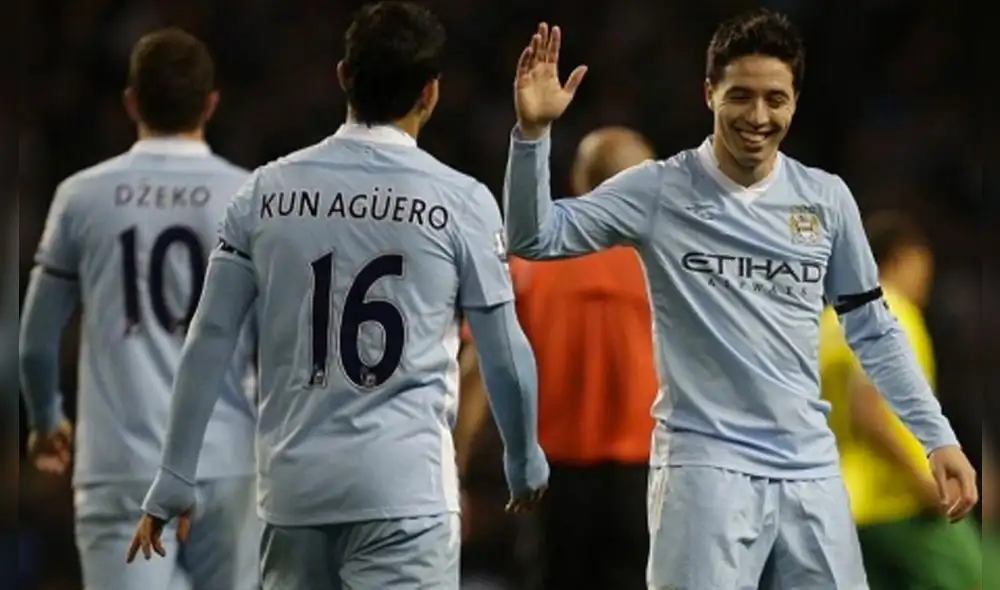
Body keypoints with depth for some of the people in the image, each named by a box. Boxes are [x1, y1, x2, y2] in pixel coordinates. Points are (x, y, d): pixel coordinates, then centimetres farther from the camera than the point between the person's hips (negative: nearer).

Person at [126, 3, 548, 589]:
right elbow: (505, 354, 2)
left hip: (294, 485, 4)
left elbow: (209, 344, 5)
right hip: (403, 488, -4)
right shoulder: (461, 201, -3)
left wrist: (174, 482, 12)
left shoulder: (267, 191, 5)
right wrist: (527, 462, 20)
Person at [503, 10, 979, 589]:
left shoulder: (827, 199, 7)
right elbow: (536, 237, -7)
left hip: (811, 467, 4)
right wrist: (533, 131, -20)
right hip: (705, 463, -4)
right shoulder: (659, 190, -2)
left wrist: (938, 435, 9)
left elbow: (873, 330, 14)